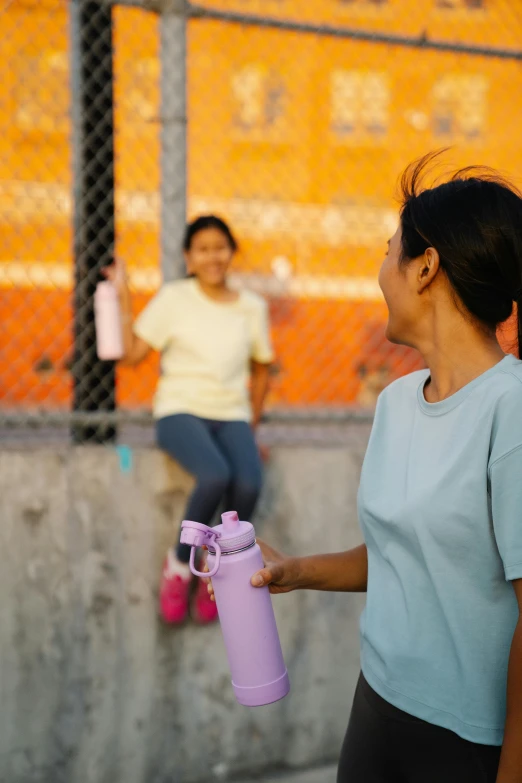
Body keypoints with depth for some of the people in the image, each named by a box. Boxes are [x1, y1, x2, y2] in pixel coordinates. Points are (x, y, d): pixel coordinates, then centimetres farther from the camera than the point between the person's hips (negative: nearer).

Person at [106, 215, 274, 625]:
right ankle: (179, 563, -9)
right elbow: (133, 353, -2)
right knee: (215, 475, -34)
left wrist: (252, 427, 13)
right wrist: (124, 298, -6)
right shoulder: (174, 298, 3)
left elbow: (261, 371, 20)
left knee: (249, 485, -29)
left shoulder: (253, 307, 10)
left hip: (232, 416, 3)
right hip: (181, 411, -3)